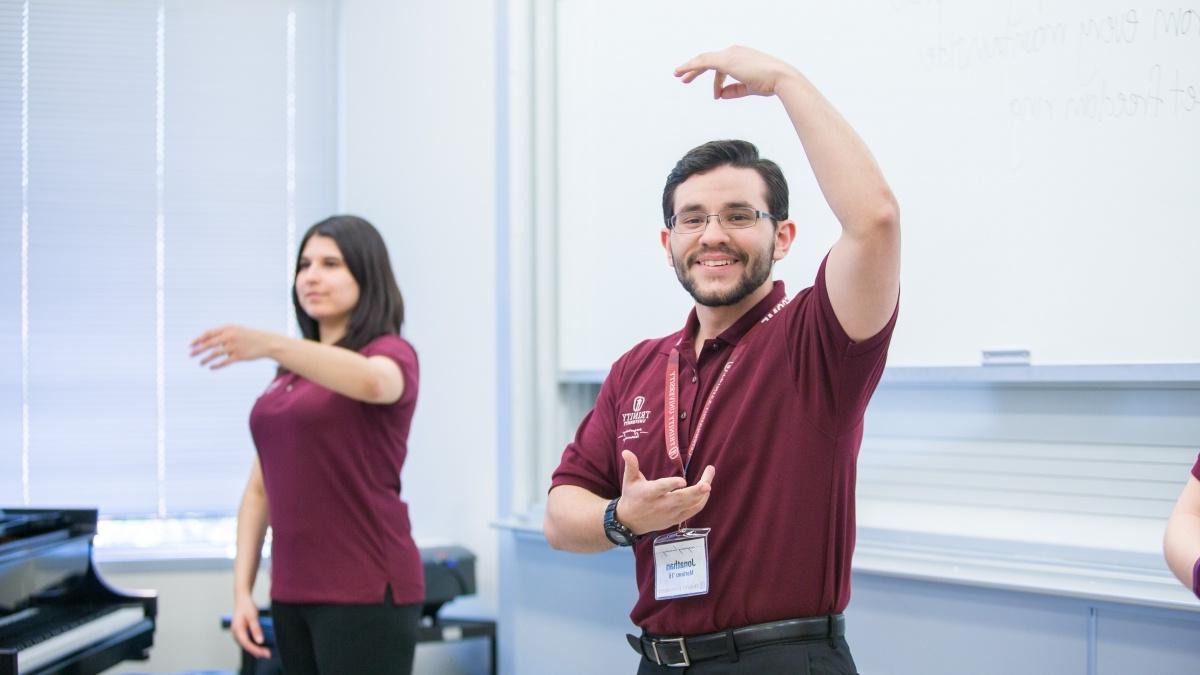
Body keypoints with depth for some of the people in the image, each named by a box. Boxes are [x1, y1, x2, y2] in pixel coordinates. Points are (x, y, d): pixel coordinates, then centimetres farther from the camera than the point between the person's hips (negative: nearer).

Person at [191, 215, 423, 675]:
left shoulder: (390, 354, -5)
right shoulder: (292, 374, 17)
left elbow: (371, 381, -31)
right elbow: (261, 489, 16)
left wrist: (269, 344, -45)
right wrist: (242, 591, 6)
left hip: (365, 591, -7)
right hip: (293, 593, 7)